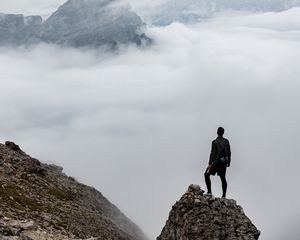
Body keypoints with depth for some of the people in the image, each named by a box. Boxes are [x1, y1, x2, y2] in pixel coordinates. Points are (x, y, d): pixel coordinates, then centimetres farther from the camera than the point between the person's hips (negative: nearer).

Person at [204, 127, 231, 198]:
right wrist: (228, 162, 17)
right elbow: (229, 152, 7)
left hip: (216, 162, -5)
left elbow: (213, 153, -15)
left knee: (207, 174, 9)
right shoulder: (226, 141, 2)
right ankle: (224, 195, 11)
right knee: (223, 178, 10)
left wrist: (210, 164, -11)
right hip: (224, 162, 5)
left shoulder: (215, 142, -13)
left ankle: (209, 192, 3)